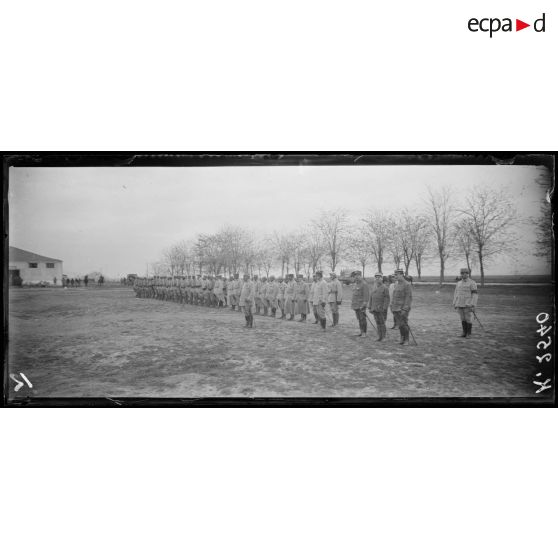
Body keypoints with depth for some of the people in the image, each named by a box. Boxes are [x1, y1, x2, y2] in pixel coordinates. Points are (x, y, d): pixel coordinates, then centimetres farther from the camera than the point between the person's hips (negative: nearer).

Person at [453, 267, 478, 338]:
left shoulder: (472, 283, -6)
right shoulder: (459, 283, 11)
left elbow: (475, 295, -10)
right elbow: (456, 294, 15)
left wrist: (473, 305, -16)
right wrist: (454, 304, 10)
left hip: (468, 305, -5)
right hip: (460, 305, 5)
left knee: (468, 319, -1)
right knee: (463, 319, 8)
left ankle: (469, 333, 8)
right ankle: (464, 332, 16)